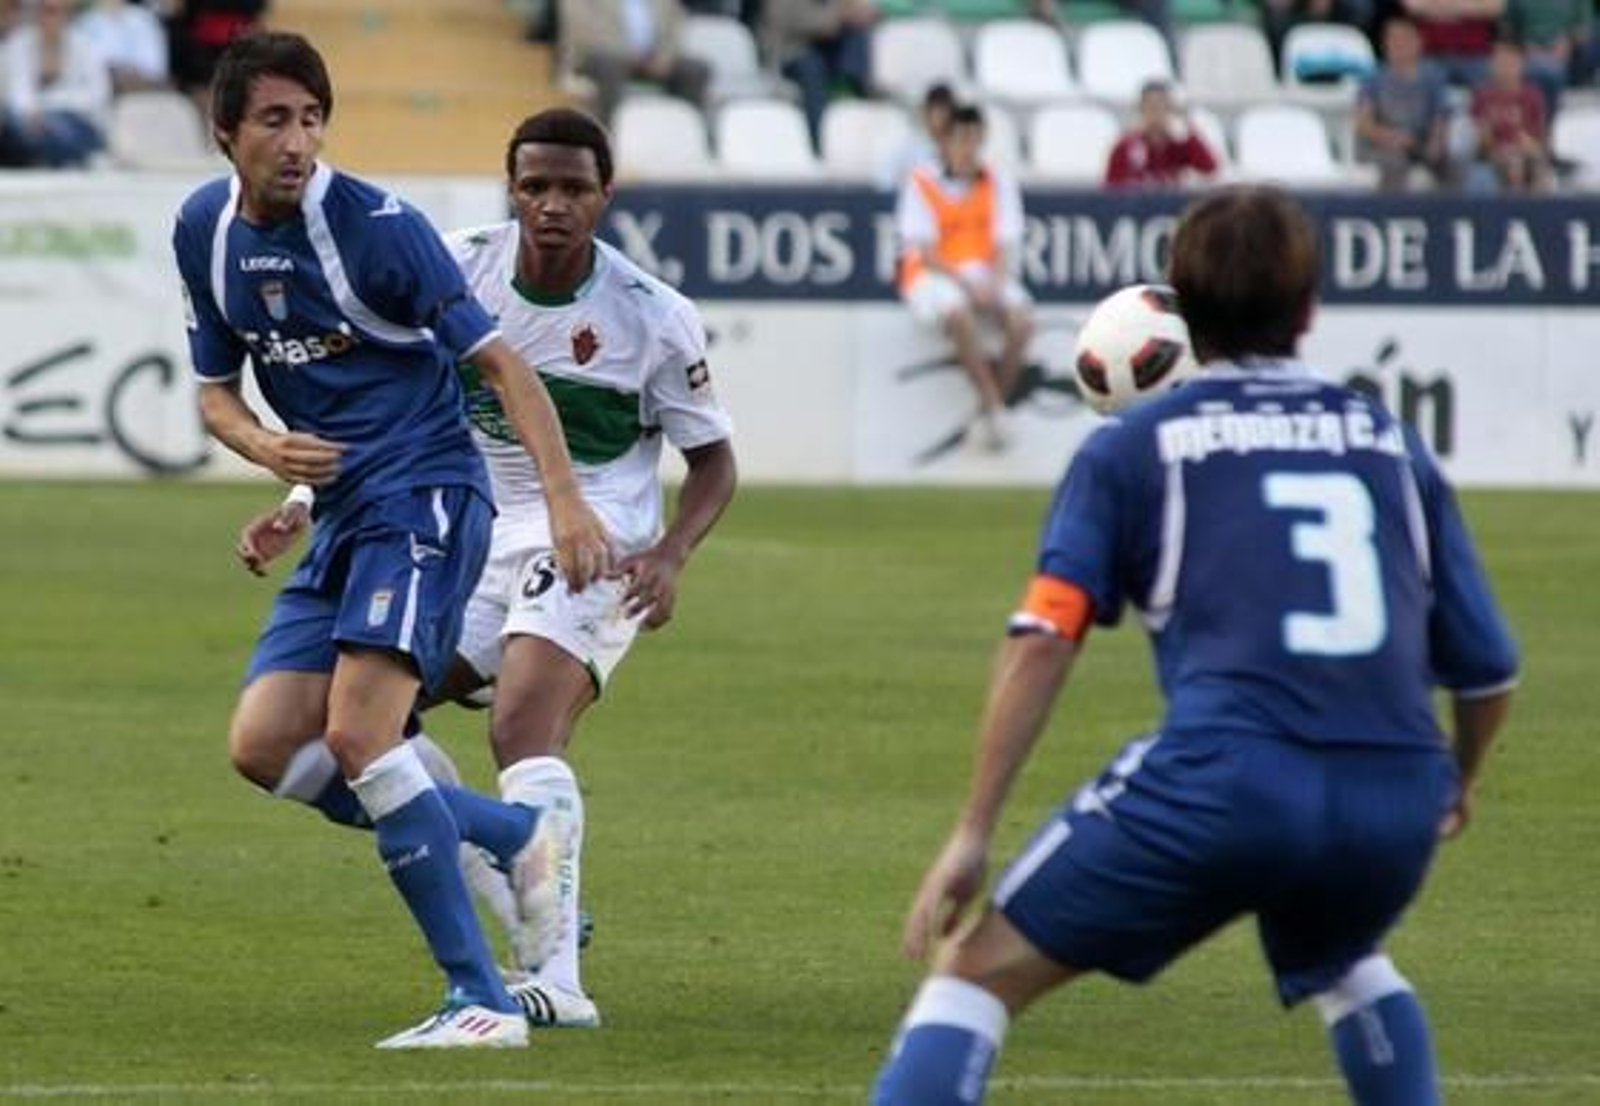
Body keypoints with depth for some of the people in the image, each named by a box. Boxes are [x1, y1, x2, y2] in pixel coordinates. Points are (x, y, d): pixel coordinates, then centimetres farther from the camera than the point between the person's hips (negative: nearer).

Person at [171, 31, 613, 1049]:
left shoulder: (375, 226, -14)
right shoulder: (205, 229, 7)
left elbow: (498, 361, -15)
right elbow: (216, 389, 18)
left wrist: (566, 498, -26)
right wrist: (267, 448, -6)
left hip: (424, 495, -8)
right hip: (340, 515, 8)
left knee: (357, 732, -23)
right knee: (264, 747, -2)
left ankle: (483, 1000, -20)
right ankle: (519, 833, 13)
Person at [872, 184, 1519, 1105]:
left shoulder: (1133, 447, 12)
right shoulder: (1391, 443, 20)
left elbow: (1044, 641, -1)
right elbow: (1488, 670, 20)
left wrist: (974, 831, 1)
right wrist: (1460, 782, 41)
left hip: (1223, 778, -4)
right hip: (1394, 804, 4)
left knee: (982, 971, 7)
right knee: (1343, 965, 37)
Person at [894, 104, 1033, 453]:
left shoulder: (998, 184, 8)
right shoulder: (922, 184, -2)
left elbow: (1005, 245, 2)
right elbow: (925, 251, -8)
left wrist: (994, 283, -19)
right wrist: (965, 284, -22)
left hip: (986, 275, 3)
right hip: (933, 277, -3)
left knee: (1021, 319, -27)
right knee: (960, 316, -37)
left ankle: (990, 411, -18)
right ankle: (993, 407, -33)